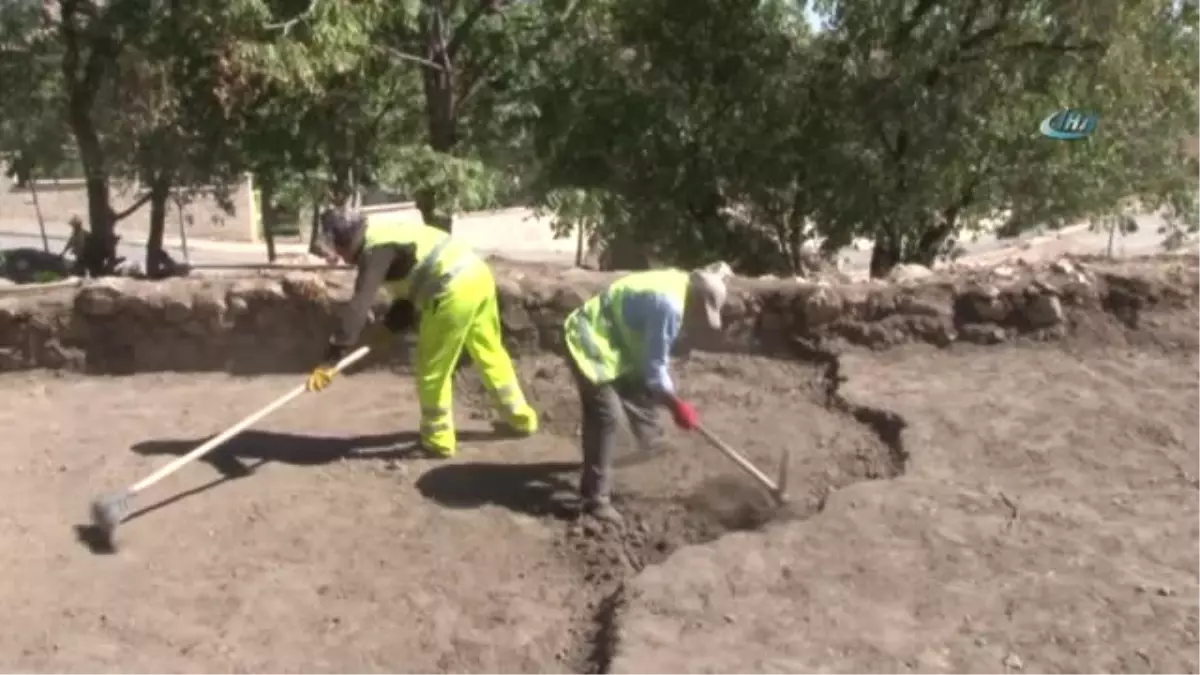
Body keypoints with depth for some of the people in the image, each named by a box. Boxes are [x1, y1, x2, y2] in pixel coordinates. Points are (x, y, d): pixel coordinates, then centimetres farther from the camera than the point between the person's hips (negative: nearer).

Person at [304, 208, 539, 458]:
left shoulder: (375, 248, -8)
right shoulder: (386, 234, 21)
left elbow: (358, 306, -15)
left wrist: (330, 359, -15)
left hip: (455, 289, -10)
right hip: (478, 274, 10)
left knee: (433, 369, 5)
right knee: (490, 353, 23)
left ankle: (438, 439, 16)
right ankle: (521, 417, 35)